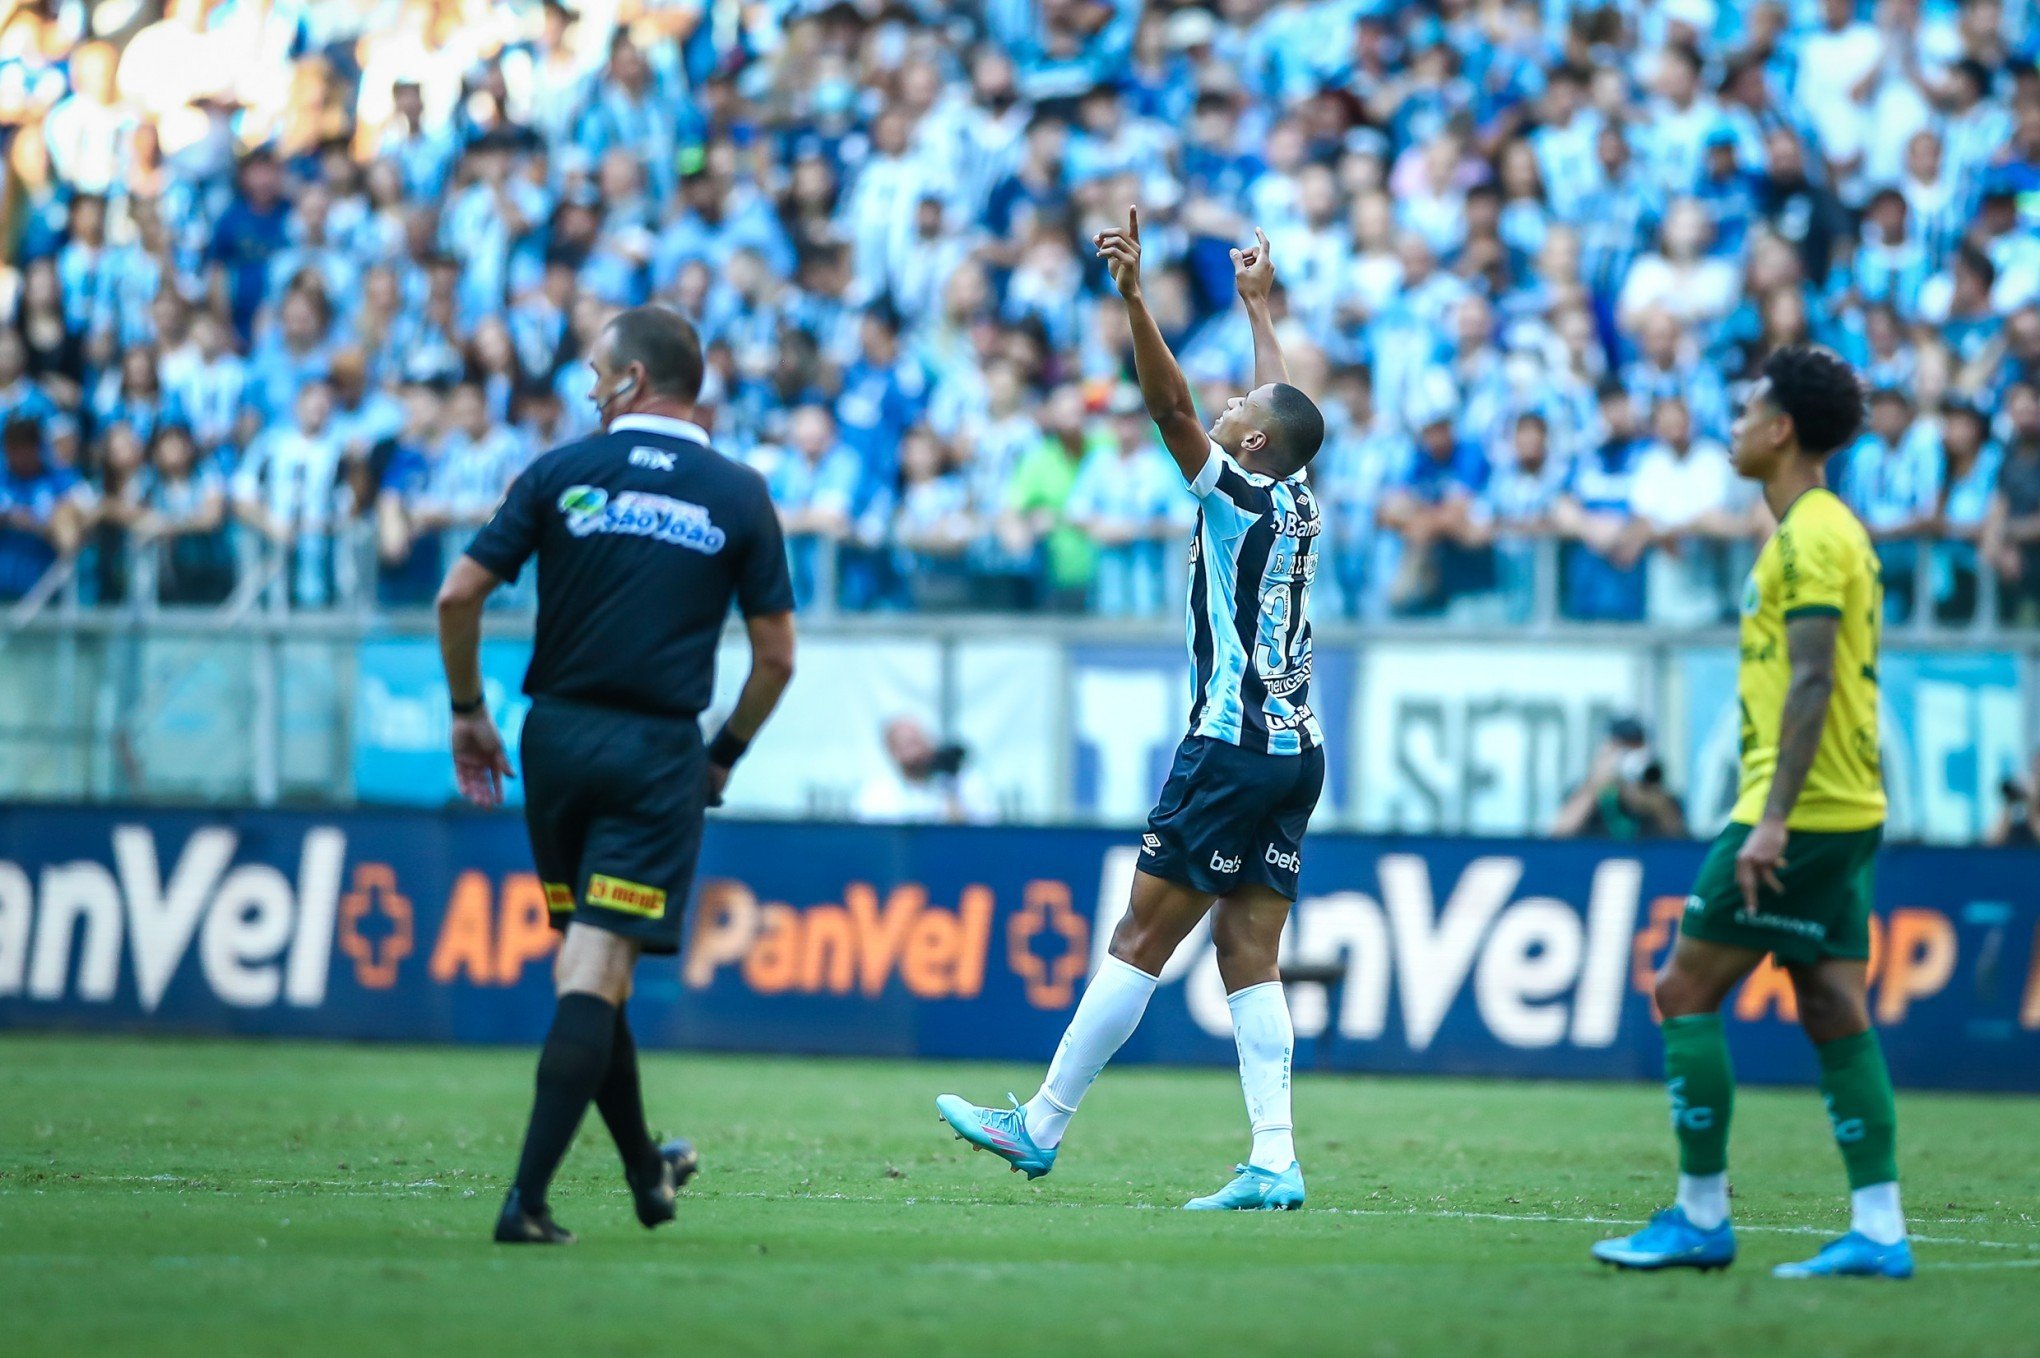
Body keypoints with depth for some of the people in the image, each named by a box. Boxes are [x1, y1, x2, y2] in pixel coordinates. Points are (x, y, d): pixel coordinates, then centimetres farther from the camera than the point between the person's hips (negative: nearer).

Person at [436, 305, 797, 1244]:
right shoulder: (738, 496, 2)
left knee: (585, 956, 17)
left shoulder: (562, 473, 1)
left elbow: (460, 595, -4)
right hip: (659, 754, -1)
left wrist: (469, 712, 9)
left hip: (557, 736, 1)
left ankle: (645, 1171, 30)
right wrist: (726, 755, 15)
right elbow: (776, 654, 2)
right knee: (598, 970, -5)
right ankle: (527, 1199, -16)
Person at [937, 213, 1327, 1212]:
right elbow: (1284, 405, 30)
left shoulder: (1237, 496, -8)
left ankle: (1041, 1127, 0)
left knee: (1142, 936, -4)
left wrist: (1134, 296, -26)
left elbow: (1170, 405, -19)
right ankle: (1274, 1160, -7)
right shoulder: (1296, 504, 13)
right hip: (1294, 752, 8)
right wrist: (1258, 305, 44)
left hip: (1233, 748, -8)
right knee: (1248, 954, 3)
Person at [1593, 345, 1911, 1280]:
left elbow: (1812, 682, -21)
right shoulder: (1833, 531, 17)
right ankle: (1878, 1230, 0)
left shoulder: (1809, 538, -13)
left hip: (1799, 816, -10)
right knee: (1833, 1012, 5)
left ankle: (1701, 1218, -1)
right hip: (1846, 813, 10)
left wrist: (1773, 818, -25)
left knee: (1685, 991, -3)